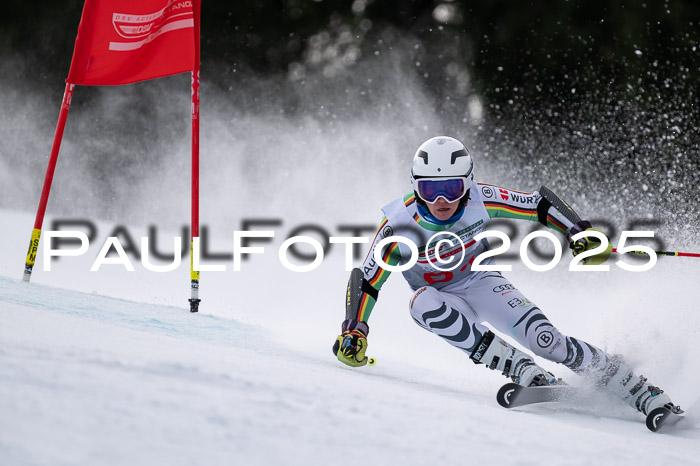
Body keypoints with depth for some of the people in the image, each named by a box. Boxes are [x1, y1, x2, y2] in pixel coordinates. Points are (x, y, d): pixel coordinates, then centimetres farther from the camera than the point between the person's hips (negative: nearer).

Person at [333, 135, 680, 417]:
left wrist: (580, 233, -25)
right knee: (423, 302, -36)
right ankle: (525, 372, -35)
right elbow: (365, 282, -17)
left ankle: (643, 394, -14)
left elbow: (541, 203, -13)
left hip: (483, 284, 0)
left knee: (544, 340, -23)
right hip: (443, 299, 0)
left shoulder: (479, 200, -24)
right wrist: (354, 332, -27)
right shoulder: (400, 224, -26)